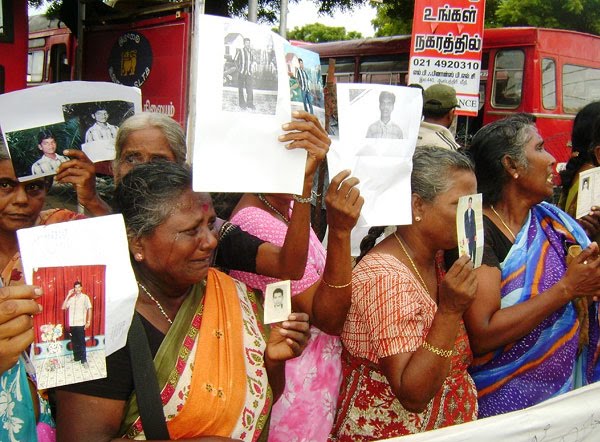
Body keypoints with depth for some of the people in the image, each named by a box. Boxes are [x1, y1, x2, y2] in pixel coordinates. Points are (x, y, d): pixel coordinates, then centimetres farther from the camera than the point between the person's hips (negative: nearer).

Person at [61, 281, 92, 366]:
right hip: (72, 324, 4)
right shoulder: (71, 298, 9)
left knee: (81, 342, -4)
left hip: (81, 324, -4)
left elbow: (89, 309, -3)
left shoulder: (85, 297, -2)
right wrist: (68, 296, -5)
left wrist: (88, 321, -9)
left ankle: (84, 360, 0)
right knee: (74, 342, 12)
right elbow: (63, 307, 0)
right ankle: (76, 357, 25)